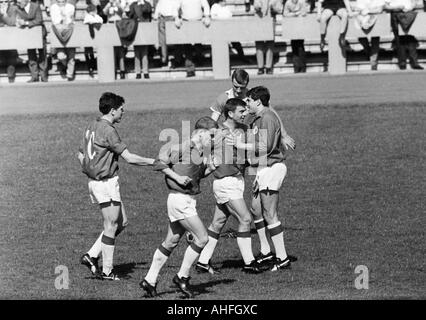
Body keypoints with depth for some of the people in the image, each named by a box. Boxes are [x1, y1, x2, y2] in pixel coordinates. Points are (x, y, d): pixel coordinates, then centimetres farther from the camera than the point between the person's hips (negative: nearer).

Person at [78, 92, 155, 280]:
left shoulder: (92, 127, 10)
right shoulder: (108, 131, -18)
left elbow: (80, 155, 18)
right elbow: (129, 158, -20)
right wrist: (155, 162, -12)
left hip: (95, 181, 9)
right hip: (106, 183, -9)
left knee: (122, 222, 15)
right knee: (111, 227, 0)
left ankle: (92, 256, 13)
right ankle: (106, 271, 6)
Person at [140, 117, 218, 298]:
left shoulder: (202, 153, 10)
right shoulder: (182, 148, -14)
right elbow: (159, 164, -11)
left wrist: (210, 169, 4)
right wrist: (177, 177, -18)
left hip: (188, 200, 9)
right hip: (180, 200, -9)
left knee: (171, 242, 13)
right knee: (201, 238, -9)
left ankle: (149, 281, 18)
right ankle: (182, 277, 2)